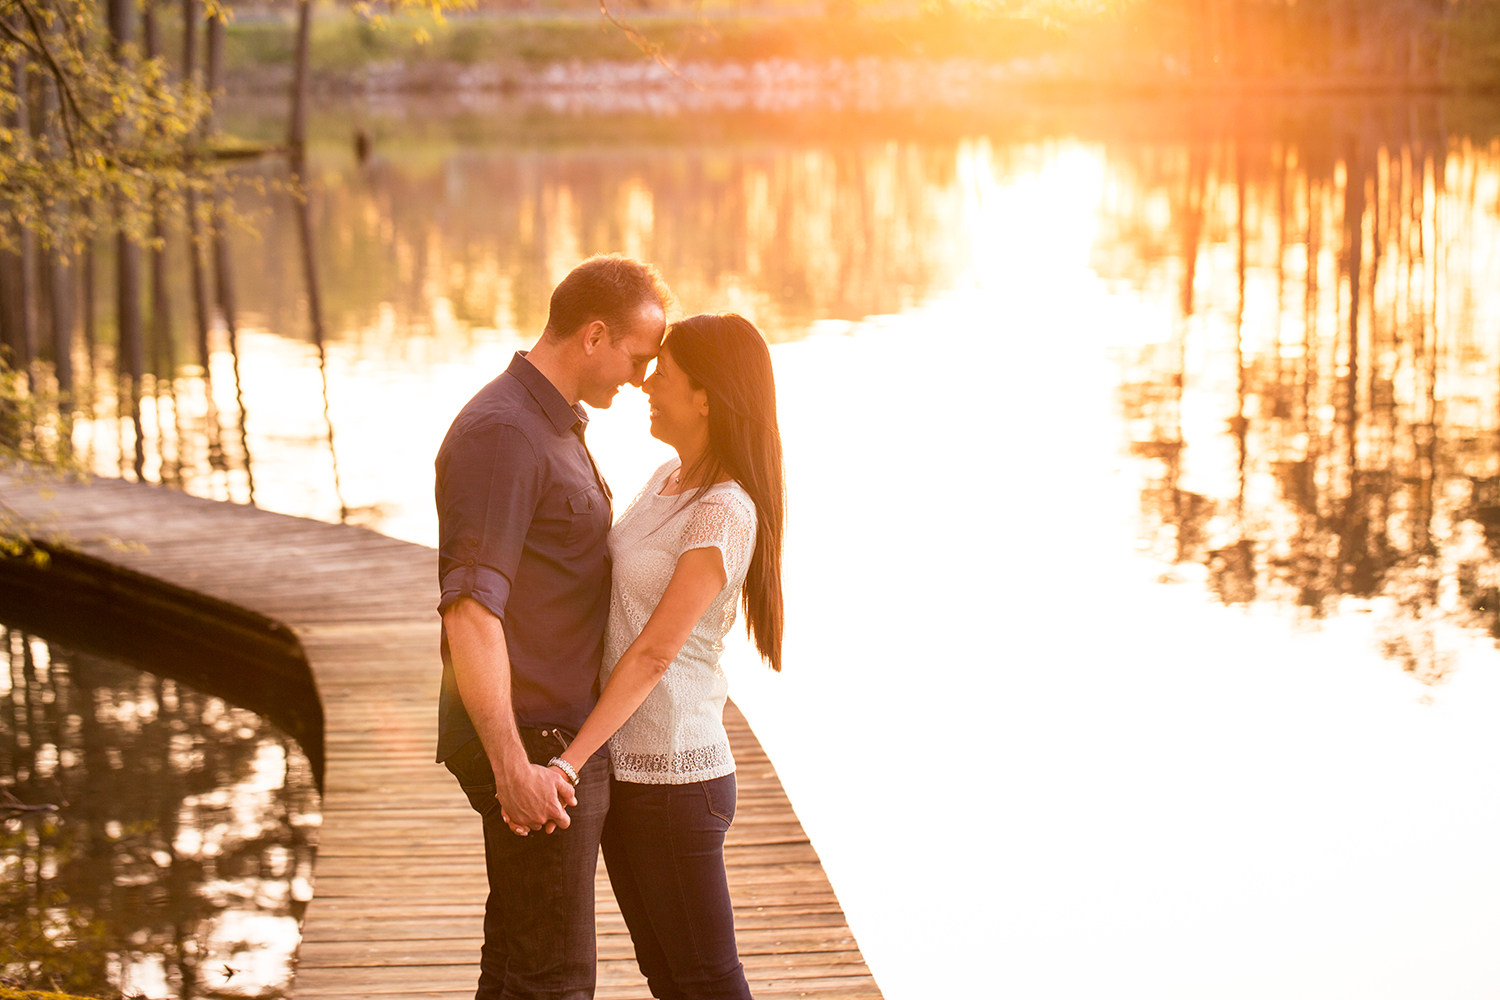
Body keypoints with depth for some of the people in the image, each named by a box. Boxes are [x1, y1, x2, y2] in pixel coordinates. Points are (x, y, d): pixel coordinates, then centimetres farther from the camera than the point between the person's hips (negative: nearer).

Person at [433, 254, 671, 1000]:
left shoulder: (553, 426, 14)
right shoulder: (500, 433, -19)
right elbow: (470, 609, -26)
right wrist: (512, 766, -29)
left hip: (558, 733, 10)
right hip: (532, 743, -10)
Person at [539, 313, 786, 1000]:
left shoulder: (725, 513, -18)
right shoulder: (668, 479, 9)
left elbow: (655, 653, -21)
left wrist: (569, 762, -23)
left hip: (674, 775, -9)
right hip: (624, 765, 9)